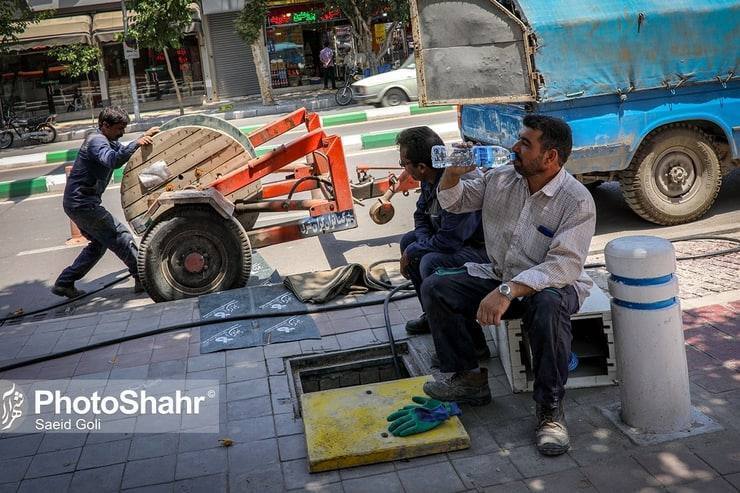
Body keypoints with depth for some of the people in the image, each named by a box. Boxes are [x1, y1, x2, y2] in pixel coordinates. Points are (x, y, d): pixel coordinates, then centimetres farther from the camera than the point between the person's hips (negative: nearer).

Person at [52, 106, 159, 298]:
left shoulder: (109, 141, 15)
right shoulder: (96, 141, -17)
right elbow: (111, 160, -36)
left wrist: (145, 137, 9)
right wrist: (136, 144, -46)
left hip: (77, 203, 11)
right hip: (83, 203, -11)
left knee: (99, 243, 17)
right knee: (120, 236, -8)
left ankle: (64, 284, 19)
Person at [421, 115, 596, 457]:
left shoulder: (577, 201, -18)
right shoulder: (501, 179, 1)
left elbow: (565, 264, -28)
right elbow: (454, 202, 15)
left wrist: (508, 291, -39)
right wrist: (454, 172, -8)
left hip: (551, 285, -6)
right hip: (499, 277, 6)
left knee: (548, 305, -40)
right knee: (434, 288, -10)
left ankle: (550, 409, -24)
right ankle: (468, 378, 1)